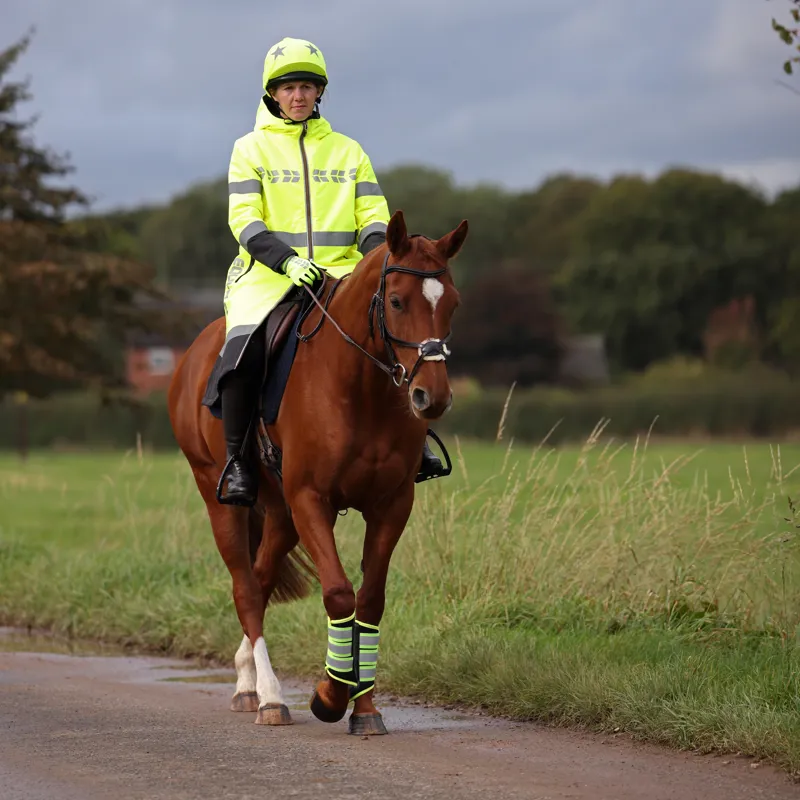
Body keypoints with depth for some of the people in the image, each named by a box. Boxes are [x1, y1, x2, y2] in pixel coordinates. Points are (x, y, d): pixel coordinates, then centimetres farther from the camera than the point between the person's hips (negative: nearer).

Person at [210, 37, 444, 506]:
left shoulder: (348, 151, 17)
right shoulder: (252, 149, 9)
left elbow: (373, 218, 9)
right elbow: (244, 219, -4)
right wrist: (288, 260, -22)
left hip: (342, 273, 2)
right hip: (269, 275, -2)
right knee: (242, 351, -30)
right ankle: (238, 460, -14)